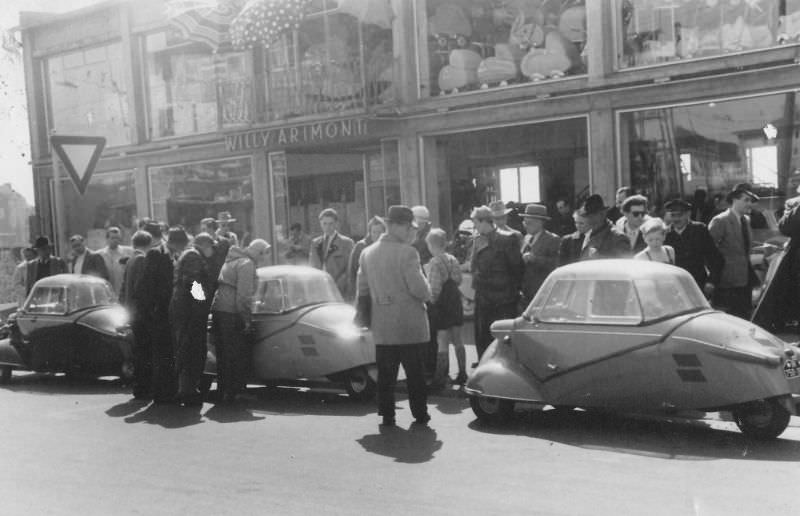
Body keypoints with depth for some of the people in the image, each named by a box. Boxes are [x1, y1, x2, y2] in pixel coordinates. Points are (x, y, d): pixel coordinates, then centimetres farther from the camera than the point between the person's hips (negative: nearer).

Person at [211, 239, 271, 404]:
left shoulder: (231, 261, 20)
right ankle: (233, 393, -1)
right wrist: (246, 319, -14)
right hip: (231, 313, -9)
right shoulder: (247, 264, -9)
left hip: (218, 309, 9)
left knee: (223, 353, 14)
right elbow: (243, 294, -17)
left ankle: (223, 393, 19)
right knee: (237, 355, -2)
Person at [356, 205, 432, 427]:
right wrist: (427, 294, 5)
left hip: (382, 326, 5)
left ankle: (387, 415, 12)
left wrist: (367, 316, 20)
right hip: (410, 325, -5)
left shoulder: (367, 253, 6)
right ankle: (420, 413, 13)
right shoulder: (407, 253, -14)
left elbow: (362, 289, 10)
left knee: (385, 372, 10)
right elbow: (418, 289, -16)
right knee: (414, 371, 6)